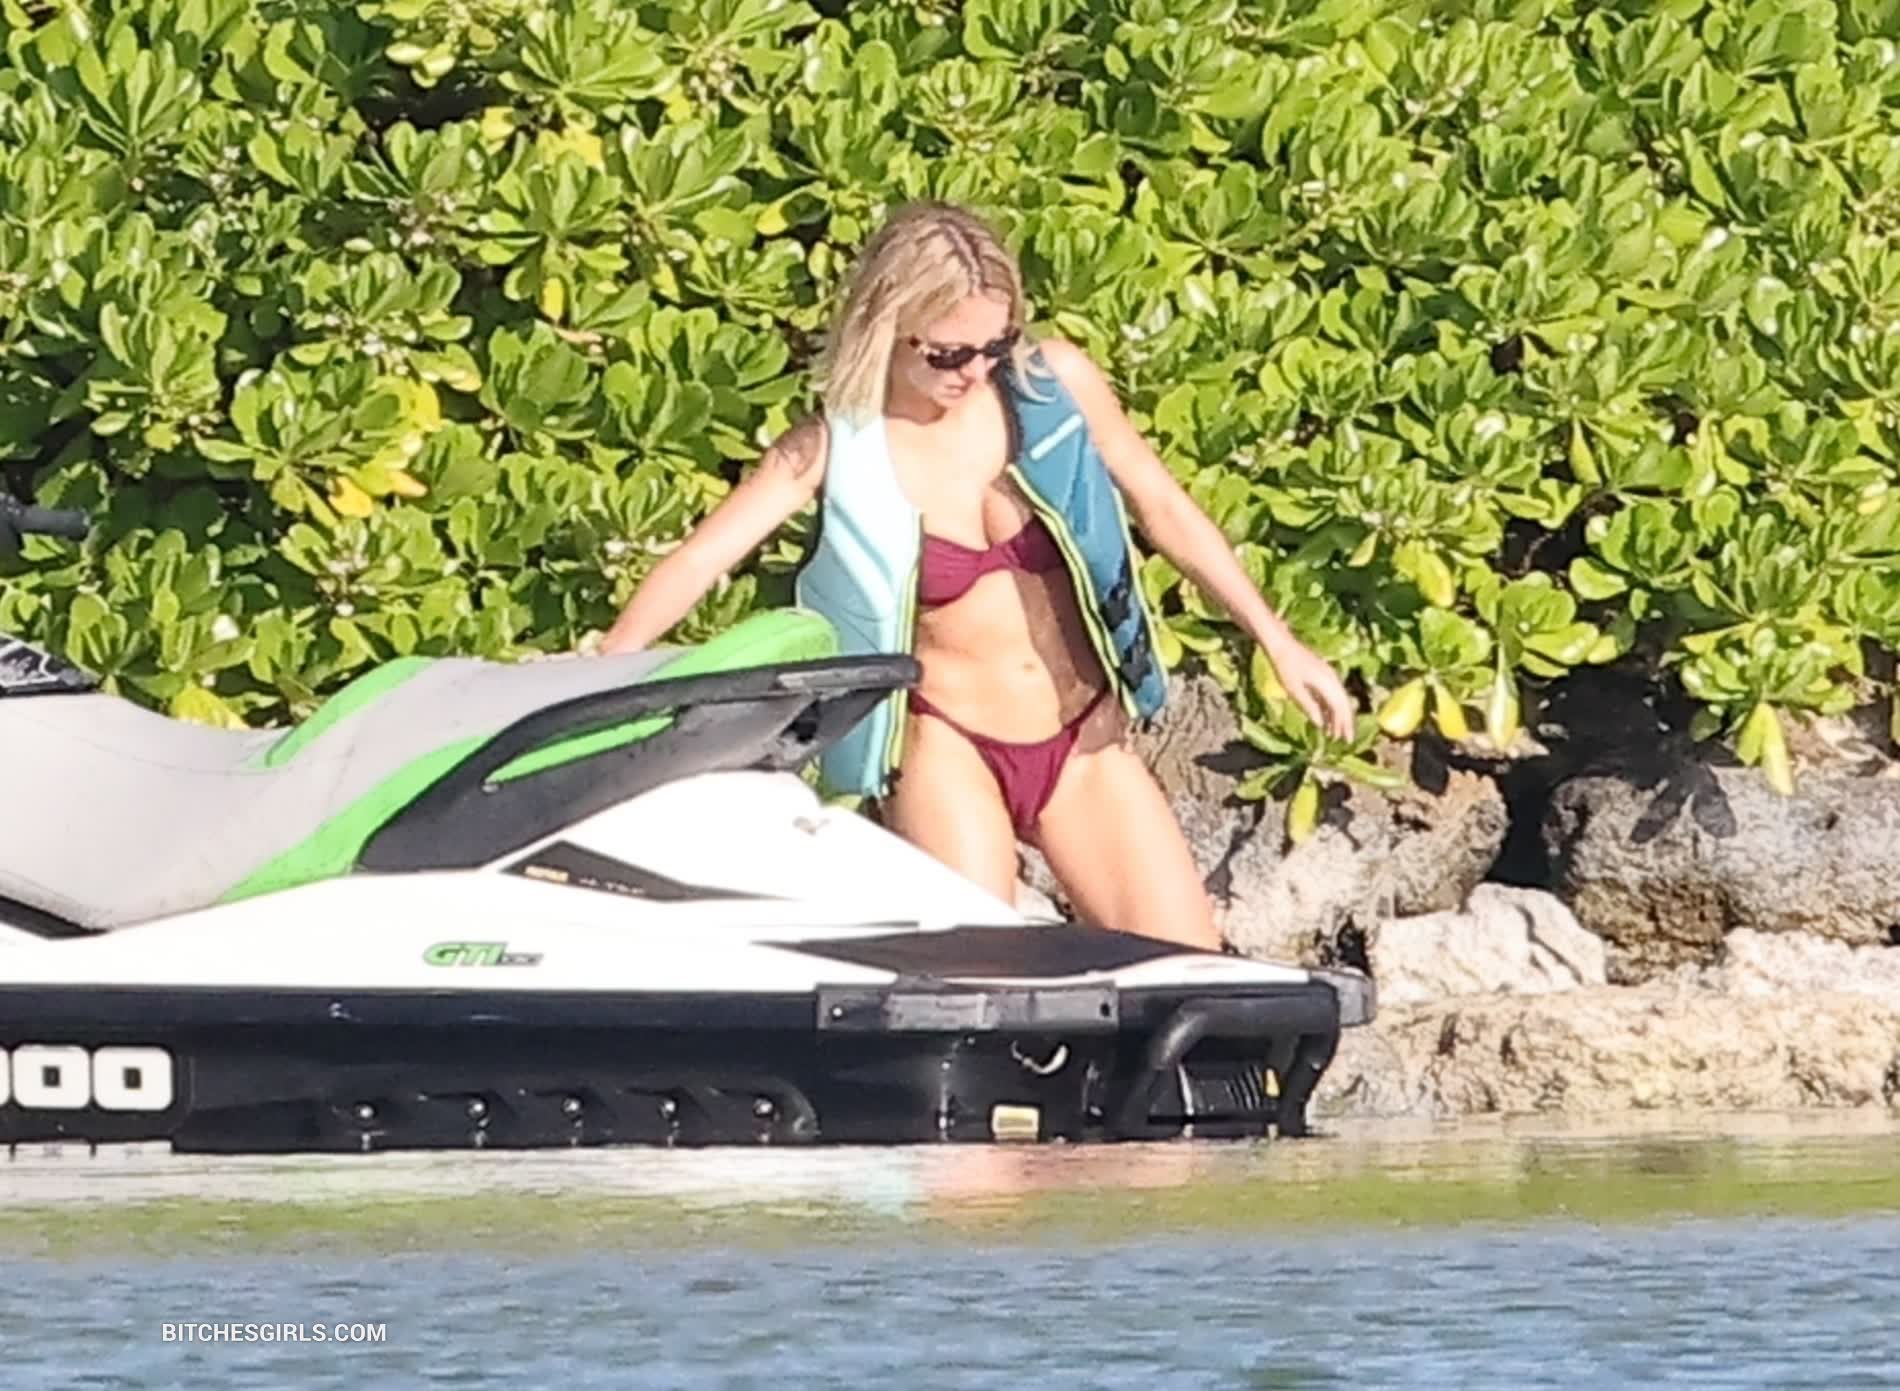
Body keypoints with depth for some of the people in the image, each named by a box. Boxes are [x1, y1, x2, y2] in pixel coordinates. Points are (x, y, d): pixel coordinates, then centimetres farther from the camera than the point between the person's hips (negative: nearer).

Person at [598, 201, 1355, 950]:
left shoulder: (1056, 383, -4)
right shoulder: (837, 448, -10)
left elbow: (1164, 509, 7)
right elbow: (702, 558, -16)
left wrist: (1279, 643, 7)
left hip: (1085, 741, 3)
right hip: (950, 749, -3)